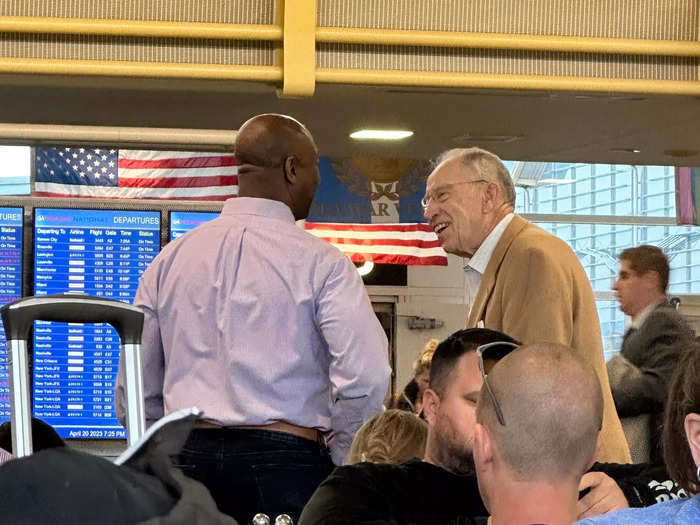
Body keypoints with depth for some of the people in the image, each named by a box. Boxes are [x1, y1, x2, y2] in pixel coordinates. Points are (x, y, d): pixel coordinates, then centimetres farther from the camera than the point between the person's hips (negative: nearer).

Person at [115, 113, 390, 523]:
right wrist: (339, 462, 1)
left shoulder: (170, 260, 11)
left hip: (188, 458, 5)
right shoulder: (320, 263, -4)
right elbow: (365, 380, -14)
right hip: (284, 458, -5)